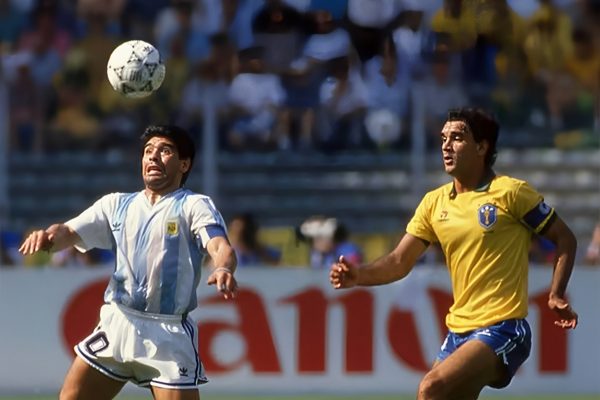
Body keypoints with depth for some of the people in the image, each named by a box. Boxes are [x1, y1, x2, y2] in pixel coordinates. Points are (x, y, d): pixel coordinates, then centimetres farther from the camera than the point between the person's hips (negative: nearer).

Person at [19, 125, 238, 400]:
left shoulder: (194, 206, 0)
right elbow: (69, 233, 5)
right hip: (117, 325, 4)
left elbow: (220, 247, -16)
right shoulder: (117, 205, 14)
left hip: (168, 336, -4)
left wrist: (223, 269, -41)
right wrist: (47, 237, -20)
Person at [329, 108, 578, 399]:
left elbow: (564, 239, 1)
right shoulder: (434, 203, 10)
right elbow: (399, 262, 6)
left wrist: (556, 296, -10)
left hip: (502, 329, -7)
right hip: (458, 329, 7)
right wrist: (358, 276, -13)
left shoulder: (510, 192, -6)